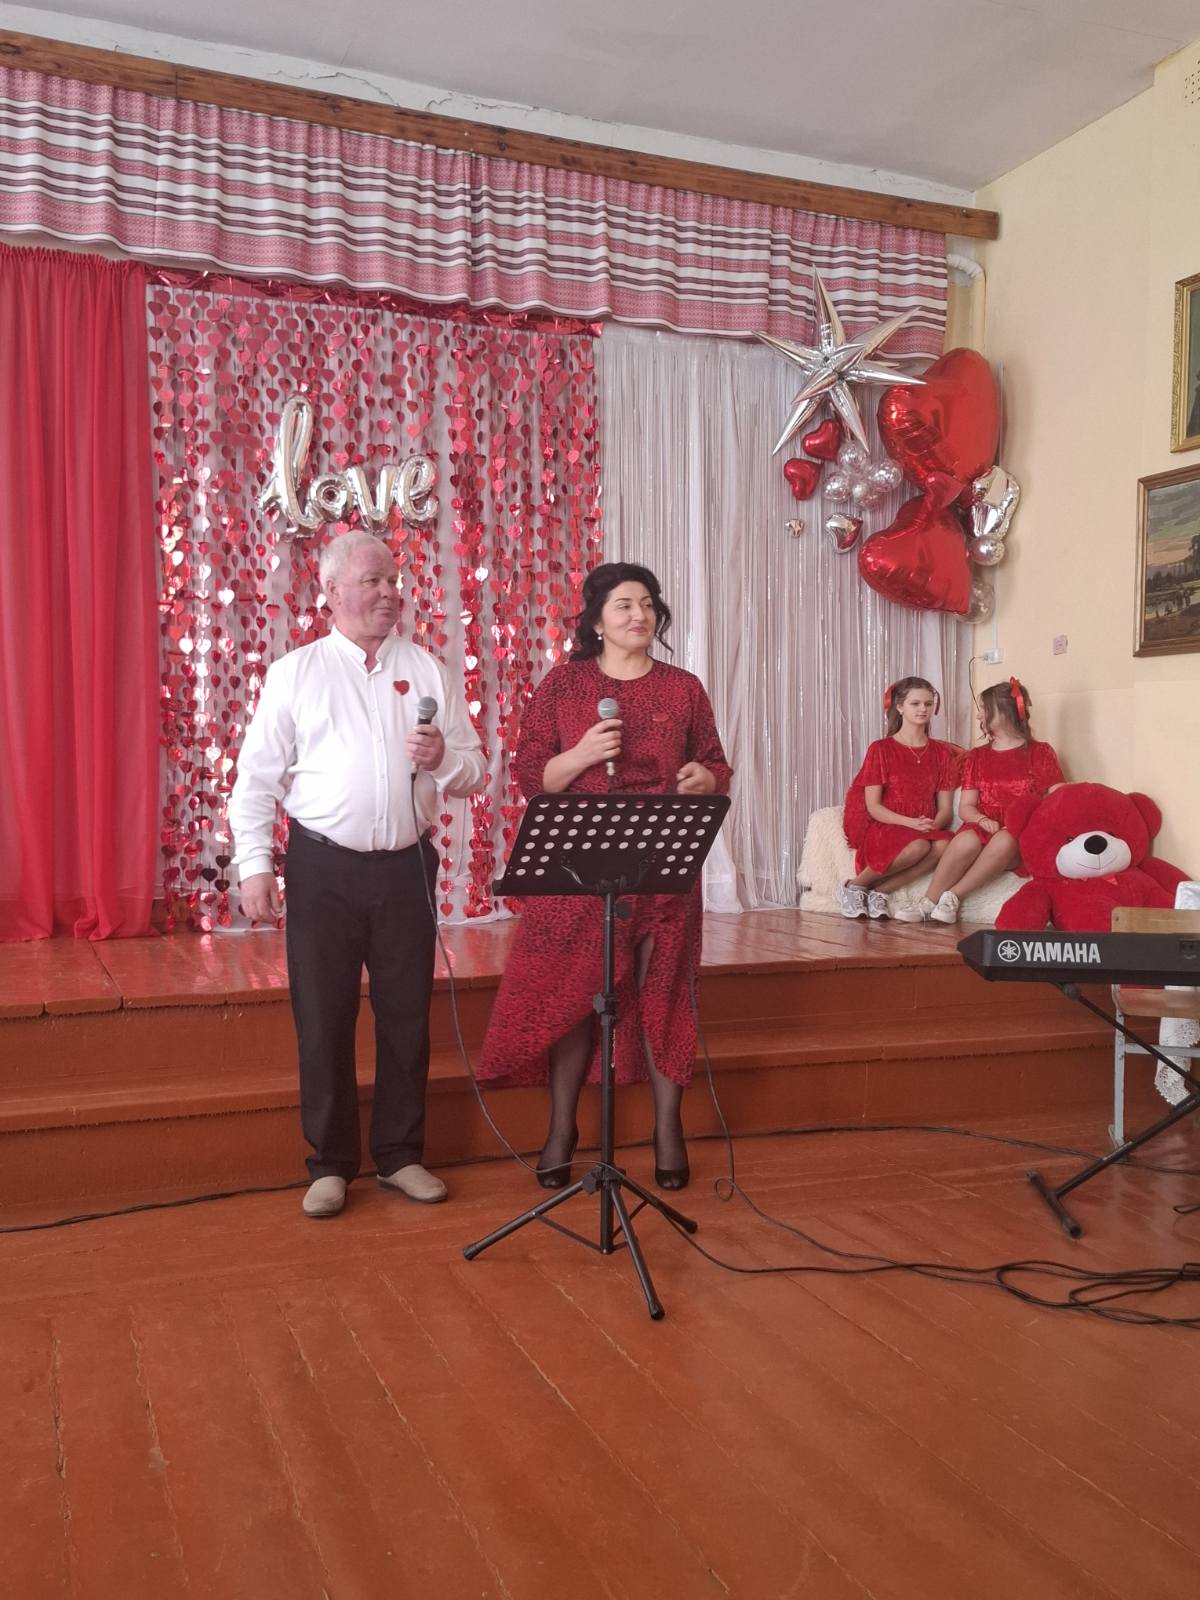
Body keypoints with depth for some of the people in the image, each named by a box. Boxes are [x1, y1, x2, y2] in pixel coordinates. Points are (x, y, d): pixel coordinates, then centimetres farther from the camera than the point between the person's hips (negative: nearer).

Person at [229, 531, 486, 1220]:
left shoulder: (427, 671, 7)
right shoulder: (295, 673, 2)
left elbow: (475, 772, 7)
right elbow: (257, 779, 0)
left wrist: (443, 759, -14)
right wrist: (255, 865, -8)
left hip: (406, 866, 2)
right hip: (323, 866, -2)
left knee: (407, 1015, 9)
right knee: (323, 1019, 4)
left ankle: (400, 1154, 25)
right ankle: (331, 1164, 19)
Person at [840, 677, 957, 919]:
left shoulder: (942, 753, 11)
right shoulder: (881, 750, 0)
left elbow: (945, 807, 7)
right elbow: (873, 806, -6)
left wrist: (934, 824, -16)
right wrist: (911, 822, -20)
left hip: (926, 830, 3)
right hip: (882, 828, -3)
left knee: (943, 844, -32)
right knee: (918, 846, -36)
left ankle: (879, 891, -21)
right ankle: (854, 886, -15)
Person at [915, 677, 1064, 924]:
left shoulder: (1040, 753, 8)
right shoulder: (978, 756, 18)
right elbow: (965, 807, 10)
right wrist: (981, 820, -13)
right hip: (983, 828, 2)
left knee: (1004, 840, -39)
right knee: (966, 840, -35)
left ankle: (954, 896, -32)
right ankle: (929, 902, -30)